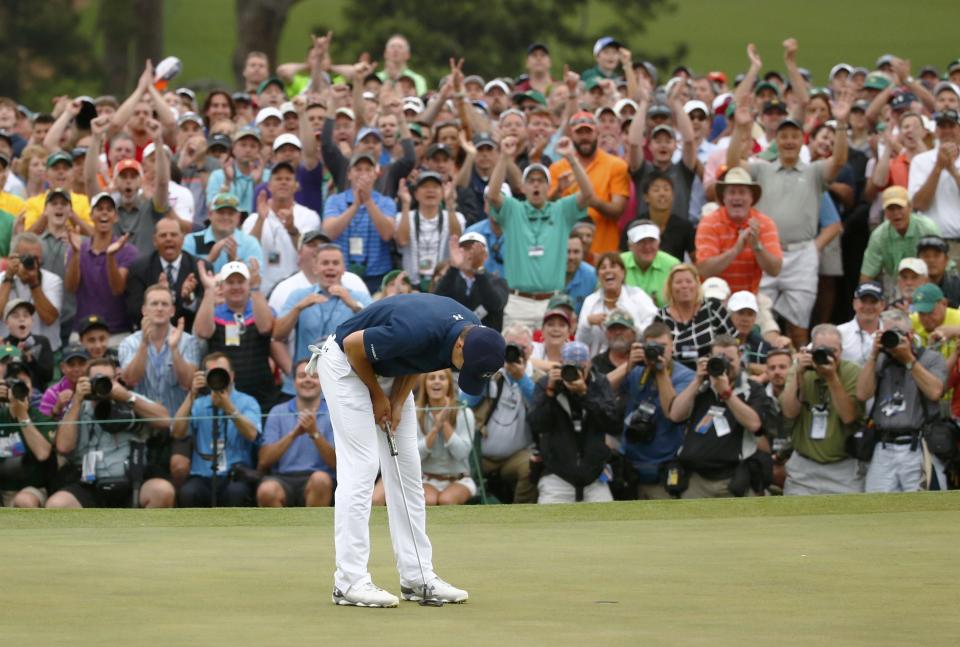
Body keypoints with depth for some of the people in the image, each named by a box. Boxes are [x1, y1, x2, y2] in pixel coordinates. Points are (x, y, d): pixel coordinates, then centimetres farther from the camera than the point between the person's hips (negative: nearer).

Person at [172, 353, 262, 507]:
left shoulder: (247, 402, 9)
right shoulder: (198, 405, 16)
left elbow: (251, 434, -11)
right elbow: (177, 433, -2)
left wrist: (227, 405, -22)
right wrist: (192, 395, -8)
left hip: (235, 477, -2)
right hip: (203, 477, 2)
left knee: (236, 491, -36)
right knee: (188, 492, -32)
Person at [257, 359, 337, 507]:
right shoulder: (277, 412, 13)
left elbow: (336, 463, -3)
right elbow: (263, 462, 2)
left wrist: (315, 433, -16)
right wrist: (293, 434, -10)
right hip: (282, 478, 0)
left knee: (320, 479, -36)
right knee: (267, 490, -34)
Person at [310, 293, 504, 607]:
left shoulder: (475, 334, -14)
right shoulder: (418, 330, -38)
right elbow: (353, 345, -23)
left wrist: (398, 401, -6)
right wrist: (377, 394, -12)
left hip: (389, 369, 8)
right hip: (346, 362, -8)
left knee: (407, 468, 4)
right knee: (361, 468, -14)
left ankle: (417, 576, 8)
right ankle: (350, 581, -13)